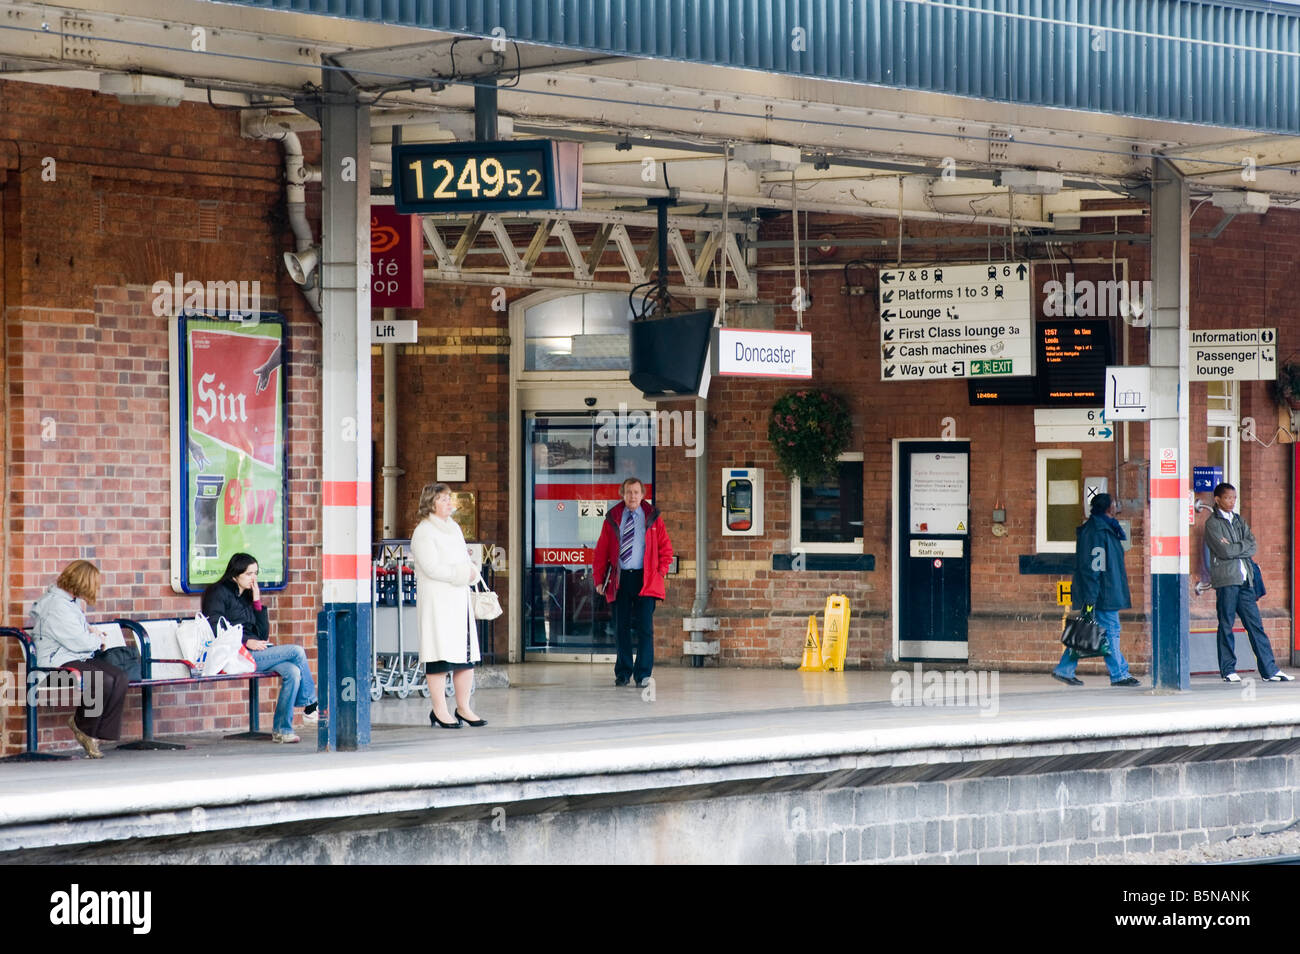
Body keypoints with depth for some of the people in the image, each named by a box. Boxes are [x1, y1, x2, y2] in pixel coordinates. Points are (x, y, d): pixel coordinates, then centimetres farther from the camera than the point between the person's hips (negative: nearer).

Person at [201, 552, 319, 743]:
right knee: (297, 652, -17)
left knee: (293, 671, -21)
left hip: (255, 652, 8)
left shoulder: (247, 596, 24)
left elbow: (264, 634, 18)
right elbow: (215, 630, -10)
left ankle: (281, 729, -21)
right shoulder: (219, 593, 2)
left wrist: (257, 602, 10)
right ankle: (310, 707, -6)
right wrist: (246, 642, -18)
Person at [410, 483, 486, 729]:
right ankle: (439, 711, -4)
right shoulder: (423, 532, -8)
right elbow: (432, 568, -17)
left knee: (467, 655, 7)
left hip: (460, 599, 8)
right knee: (440, 655, -8)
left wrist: (472, 570, -1)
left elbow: (465, 560, 22)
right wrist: (462, 573, -12)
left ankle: (463, 707, 14)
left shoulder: (453, 528, 18)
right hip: (436, 602, -8)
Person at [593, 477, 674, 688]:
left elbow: (666, 548, 10)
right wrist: (599, 579, 4)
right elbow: (601, 550, 11)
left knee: (644, 627, -7)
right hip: (619, 579, 2)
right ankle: (623, 673, 14)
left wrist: (660, 573, -1)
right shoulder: (613, 519, 8)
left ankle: (643, 674, -4)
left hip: (645, 579, -2)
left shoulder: (653, 518, 6)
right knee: (621, 627, 5)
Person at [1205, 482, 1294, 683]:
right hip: (1225, 579, -6)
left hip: (1245, 579, 6)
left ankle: (1269, 669, 2)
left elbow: (1252, 547, 8)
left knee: (1255, 624, 3)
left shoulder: (1238, 521, 19)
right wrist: (1244, 546, 0)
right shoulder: (1212, 523, -1)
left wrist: (1234, 548, -6)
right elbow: (1224, 551, -13)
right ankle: (1228, 670, 5)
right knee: (1226, 625, -2)